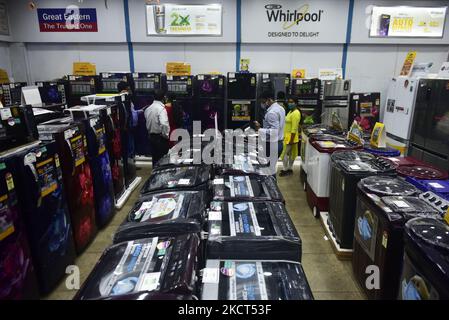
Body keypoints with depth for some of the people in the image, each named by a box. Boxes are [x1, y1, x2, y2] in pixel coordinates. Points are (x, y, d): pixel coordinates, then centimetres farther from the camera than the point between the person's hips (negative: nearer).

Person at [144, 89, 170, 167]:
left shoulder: (148, 109, 7)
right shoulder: (161, 108, -16)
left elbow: (147, 123, 13)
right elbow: (164, 124, -28)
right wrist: (166, 135, -15)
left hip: (151, 136, 7)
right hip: (160, 137, -7)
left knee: (155, 159, 15)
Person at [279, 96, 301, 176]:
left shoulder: (295, 113, -19)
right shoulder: (290, 111, 12)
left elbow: (294, 128, -23)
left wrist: (291, 140, -24)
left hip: (291, 137, -10)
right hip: (287, 136, 10)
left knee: (284, 154, -3)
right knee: (290, 153, 16)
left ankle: (286, 170, 8)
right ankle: (289, 169, 25)